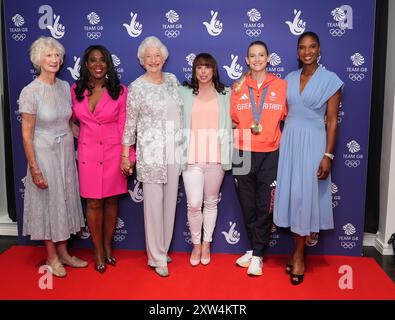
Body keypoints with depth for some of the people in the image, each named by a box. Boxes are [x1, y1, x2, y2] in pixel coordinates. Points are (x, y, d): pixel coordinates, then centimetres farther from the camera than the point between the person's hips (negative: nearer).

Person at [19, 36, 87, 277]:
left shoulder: (65, 86, 2)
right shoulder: (30, 92, -15)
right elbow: (27, 134, -15)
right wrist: (34, 169, -16)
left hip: (66, 152, 6)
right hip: (44, 154, -6)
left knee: (65, 200, 14)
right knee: (47, 203, 7)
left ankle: (63, 253, 31)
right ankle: (52, 257, 26)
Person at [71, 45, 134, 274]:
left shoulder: (120, 90, -4)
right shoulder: (76, 90, 1)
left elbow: (123, 125, -4)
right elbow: (73, 120, 13)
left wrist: (128, 156, -6)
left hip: (113, 151, 0)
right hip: (88, 152, 1)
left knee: (111, 200, 10)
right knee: (93, 203, 4)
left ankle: (108, 246, 29)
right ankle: (98, 250, 22)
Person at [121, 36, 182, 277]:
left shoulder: (172, 80, 9)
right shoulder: (137, 87, -4)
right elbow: (130, 123, -1)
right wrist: (125, 154, -2)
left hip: (174, 151, 5)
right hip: (150, 152, -5)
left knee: (170, 201, 10)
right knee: (154, 203, -1)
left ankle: (162, 250, 27)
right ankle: (157, 257, 13)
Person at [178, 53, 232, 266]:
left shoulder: (225, 94, 8)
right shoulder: (184, 93, 6)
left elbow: (229, 124, 7)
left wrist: (228, 156, -1)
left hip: (216, 157, 1)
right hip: (192, 157, -1)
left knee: (211, 202, 10)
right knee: (193, 204, -3)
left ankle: (206, 243, 27)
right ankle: (196, 244, 19)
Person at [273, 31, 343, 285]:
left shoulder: (330, 80, -3)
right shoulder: (290, 79, 9)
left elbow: (332, 120, -6)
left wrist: (328, 155, -12)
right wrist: (280, 143, 6)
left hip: (312, 142, -4)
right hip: (289, 140, 4)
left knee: (305, 196, 1)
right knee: (291, 195, 6)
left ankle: (299, 255, 16)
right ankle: (298, 252, 21)